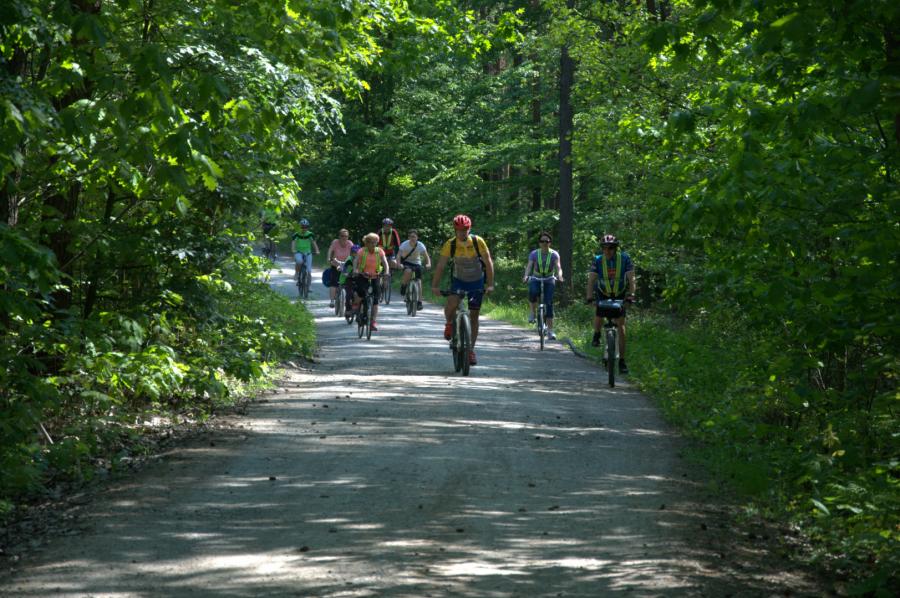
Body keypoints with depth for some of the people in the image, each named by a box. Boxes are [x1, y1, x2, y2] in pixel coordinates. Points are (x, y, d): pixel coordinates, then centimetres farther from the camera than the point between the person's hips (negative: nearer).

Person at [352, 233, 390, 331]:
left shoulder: (380, 251, -1)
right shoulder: (361, 251, -6)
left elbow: (385, 262, -10)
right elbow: (356, 262, -16)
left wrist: (386, 272, -29)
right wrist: (355, 270, -36)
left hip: (375, 277, 2)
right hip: (362, 276, -2)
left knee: (376, 299, -6)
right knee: (362, 291, -30)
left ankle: (373, 322, 0)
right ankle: (355, 305, 3)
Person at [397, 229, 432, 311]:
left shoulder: (420, 245, -17)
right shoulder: (405, 244, -20)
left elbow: (426, 256, -23)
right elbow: (399, 255, -27)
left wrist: (428, 264, -43)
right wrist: (399, 264, -46)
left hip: (416, 263, 2)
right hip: (406, 262, -2)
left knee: (418, 281, -12)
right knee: (408, 271, -36)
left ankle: (419, 302, -8)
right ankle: (403, 286, -9)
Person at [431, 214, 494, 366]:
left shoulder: (478, 242, -18)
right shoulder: (450, 244, -17)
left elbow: (488, 262, -14)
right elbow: (440, 266, -17)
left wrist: (490, 284, -22)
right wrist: (435, 286, -26)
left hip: (477, 282, 0)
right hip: (458, 280, 0)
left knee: (474, 316, 1)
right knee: (450, 305, -27)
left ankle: (471, 350, 12)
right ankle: (450, 324, 8)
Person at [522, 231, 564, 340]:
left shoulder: (554, 254, -4)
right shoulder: (534, 254, -3)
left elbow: (558, 267, -16)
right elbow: (529, 266, -15)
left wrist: (559, 276, -38)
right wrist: (526, 276, -36)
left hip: (549, 280, 0)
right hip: (536, 279, 0)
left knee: (549, 303, -12)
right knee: (532, 291, -34)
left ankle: (550, 330, -9)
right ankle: (533, 312, -9)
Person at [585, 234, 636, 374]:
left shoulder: (625, 258, -19)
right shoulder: (598, 260, -17)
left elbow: (631, 278, -24)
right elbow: (591, 279, -24)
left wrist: (631, 294, -39)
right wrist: (589, 295, -39)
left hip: (620, 295, -1)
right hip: (603, 294, 1)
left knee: (621, 326, -9)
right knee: (598, 315, -19)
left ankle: (622, 361, -6)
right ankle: (596, 335, 18)